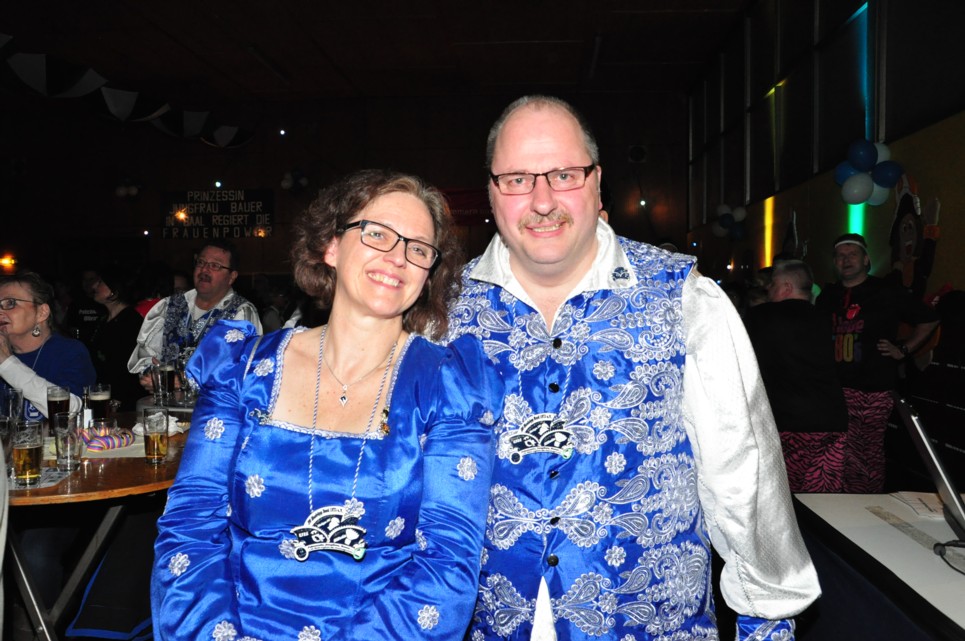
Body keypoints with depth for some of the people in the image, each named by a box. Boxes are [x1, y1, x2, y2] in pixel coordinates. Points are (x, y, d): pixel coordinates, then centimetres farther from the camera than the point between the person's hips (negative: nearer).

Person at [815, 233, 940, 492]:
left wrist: (903, 349, 3)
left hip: (874, 388, -3)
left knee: (871, 454, 0)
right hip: (837, 388, 3)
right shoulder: (827, 296, 13)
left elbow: (929, 320, 10)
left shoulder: (886, 293, 2)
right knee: (847, 456, 2)